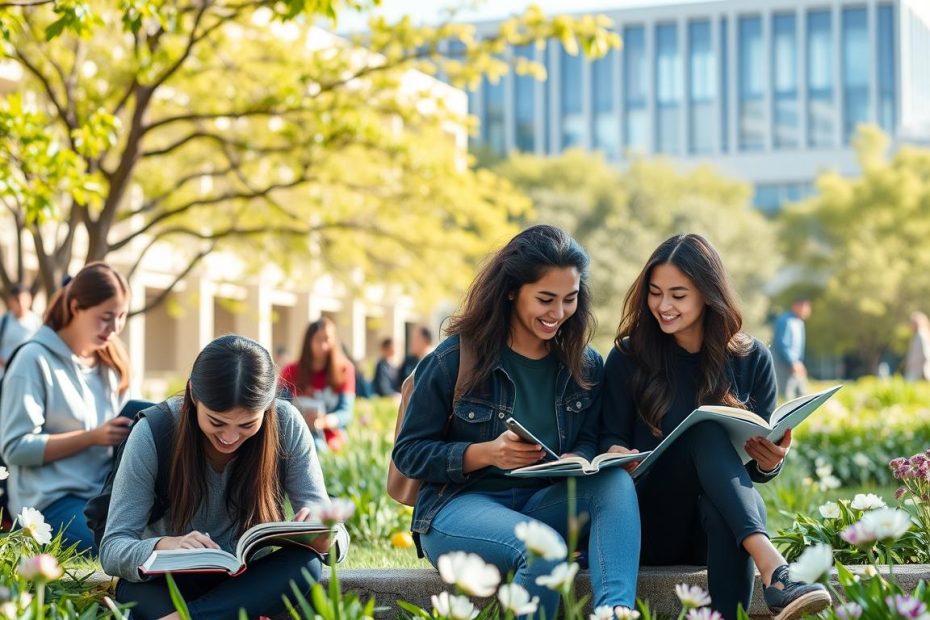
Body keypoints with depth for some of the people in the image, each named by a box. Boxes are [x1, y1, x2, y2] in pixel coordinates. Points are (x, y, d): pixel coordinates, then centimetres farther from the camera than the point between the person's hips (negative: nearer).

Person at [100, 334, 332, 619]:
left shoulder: (286, 425, -14)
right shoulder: (152, 435, -19)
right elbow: (112, 549, -20)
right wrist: (163, 547, -43)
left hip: (248, 583, 3)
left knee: (306, 564, -32)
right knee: (133, 592, -36)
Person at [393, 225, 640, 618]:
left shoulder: (585, 365, 9)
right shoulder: (455, 358, -3)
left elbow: (588, 440, 14)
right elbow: (407, 453, -2)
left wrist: (577, 460, -13)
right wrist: (485, 453, -19)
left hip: (544, 504, 4)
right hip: (459, 504, -4)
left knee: (616, 482, -28)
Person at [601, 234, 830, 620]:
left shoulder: (751, 360, 5)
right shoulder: (628, 357, 1)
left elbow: (758, 461, 8)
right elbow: (611, 437, 1)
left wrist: (770, 463, -17)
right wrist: (616, 454, -23)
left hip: (724, 519, 1)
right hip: (651, 528, -1)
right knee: (707, 429, -31)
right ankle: (773, 569, -48)